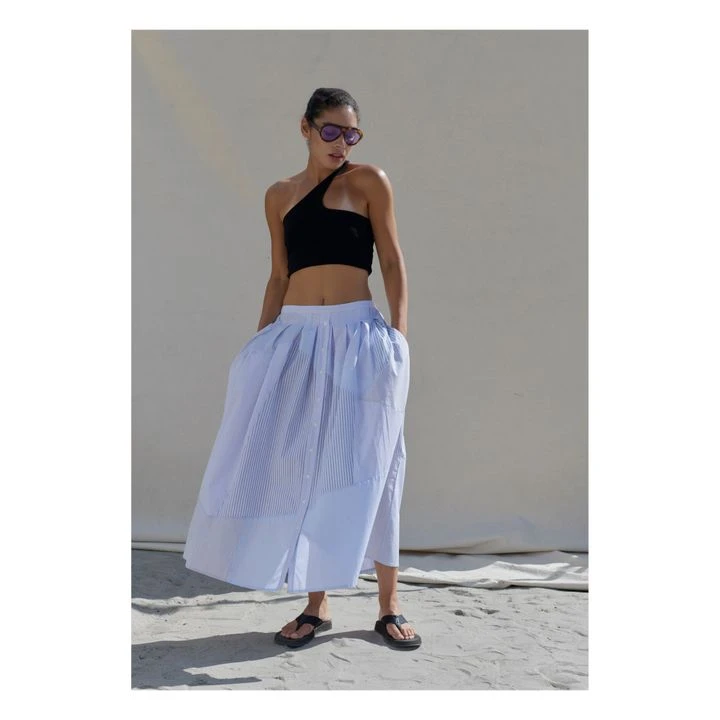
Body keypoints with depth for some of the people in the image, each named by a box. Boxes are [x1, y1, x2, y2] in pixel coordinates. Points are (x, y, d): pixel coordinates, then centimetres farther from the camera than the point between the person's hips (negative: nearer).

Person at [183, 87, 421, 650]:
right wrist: (260, 344, 11)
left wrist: (399, 334, -10)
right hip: (294, 337, 4)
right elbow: (279, 277, 15)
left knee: (365, 468, 0)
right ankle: (317, 605, 18)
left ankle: (388, 607, 14)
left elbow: (393, 262, -1)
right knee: (297, 468, 4)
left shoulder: (369, 181, 3)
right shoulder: (279, 196, 13)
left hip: (356, 335, -3)